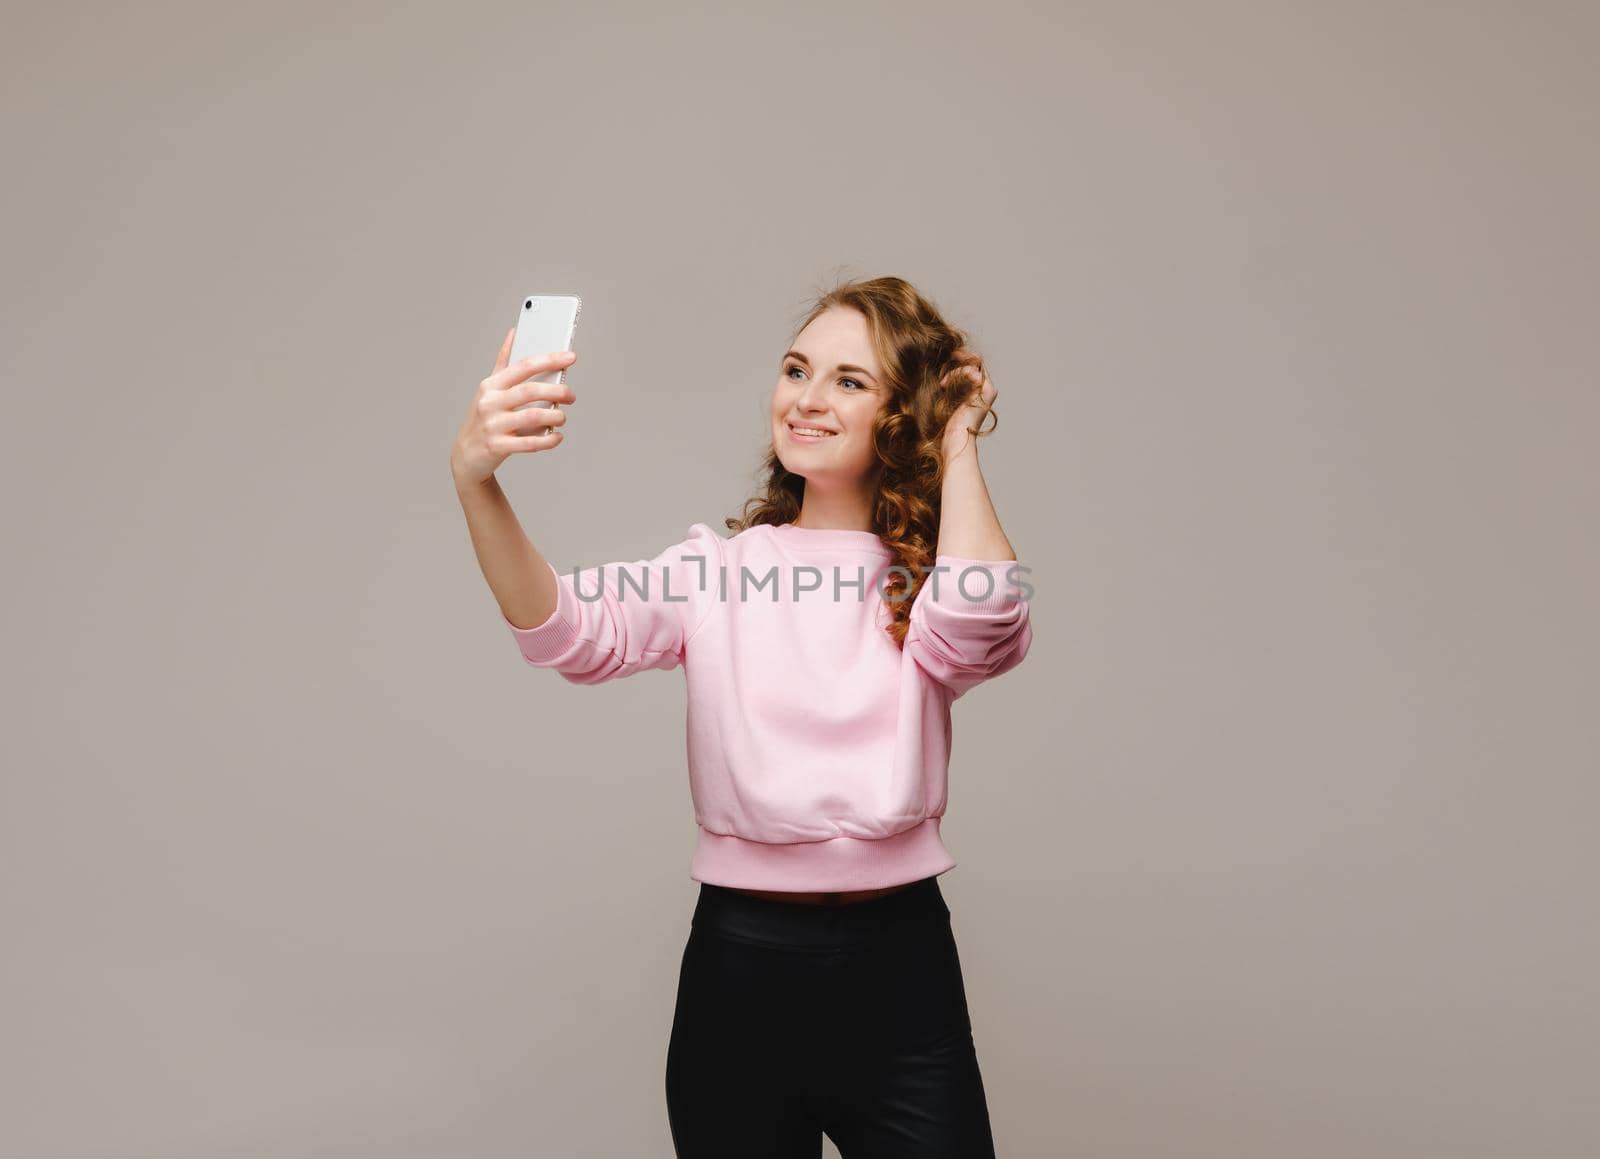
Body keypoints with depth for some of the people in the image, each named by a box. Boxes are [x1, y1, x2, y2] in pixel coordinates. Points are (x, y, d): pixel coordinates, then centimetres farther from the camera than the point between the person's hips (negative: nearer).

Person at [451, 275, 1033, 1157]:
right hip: (741, 963, 1)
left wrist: (958, 445, -7)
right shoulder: (715, 566, 2)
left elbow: (981, 613, -22)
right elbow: (573, 633, -15)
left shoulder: (926, 585, 2)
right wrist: (475, 482, -32)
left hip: (898, 963, 0)